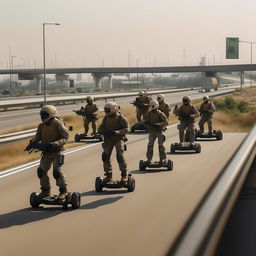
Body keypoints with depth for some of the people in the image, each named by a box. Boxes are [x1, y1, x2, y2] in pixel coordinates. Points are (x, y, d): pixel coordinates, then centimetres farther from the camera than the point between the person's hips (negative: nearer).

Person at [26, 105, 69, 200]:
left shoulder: (58, 124, -13)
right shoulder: (42, 126, 6)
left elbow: (65, 138, -15)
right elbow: (38, 136, 10)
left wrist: (55, 144, -30)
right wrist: (33, 142, -12)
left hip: (56, 151, -6)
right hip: (46, 152, 6)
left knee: (57, 170, -15)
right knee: (41, 170, 1)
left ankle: (63, 190, 0)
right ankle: (46, 190, 16)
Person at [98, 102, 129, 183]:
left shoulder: (121, 118, -6)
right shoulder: (106, 118, 10)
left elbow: (126, 129, -14)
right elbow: (100, 128, 10)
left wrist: (118, 132, -32)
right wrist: (104, 132, -14)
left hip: (118, 138, -5)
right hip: (108, 139, 5)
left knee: (120, 155, -18)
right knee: (105, 156, -3)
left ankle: (124, 175, -9)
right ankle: (108, 175, 8)